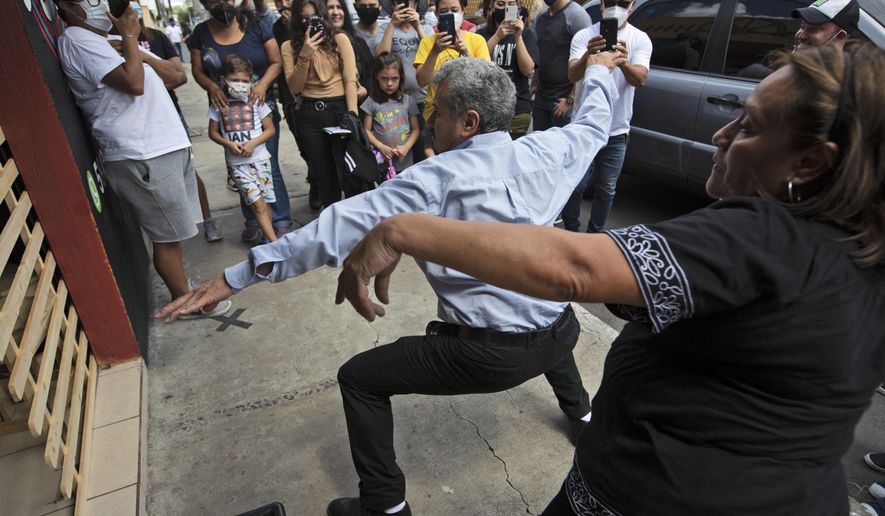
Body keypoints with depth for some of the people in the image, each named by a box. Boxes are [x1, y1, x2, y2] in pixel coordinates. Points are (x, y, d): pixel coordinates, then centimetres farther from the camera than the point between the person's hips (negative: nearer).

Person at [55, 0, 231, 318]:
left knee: (172, 233, 15)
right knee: (167, 236, -1)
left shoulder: (101, 41, 24)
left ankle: (181, 292, 28)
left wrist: (139, 52, -1)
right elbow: (134, 83, -20)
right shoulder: (77, 41, -6)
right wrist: (129, 37, -6)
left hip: (163, 148, 10)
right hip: (143, 158, -10)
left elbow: (174, 74, 16)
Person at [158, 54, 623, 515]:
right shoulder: (545, 151, -2)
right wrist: (598, 72, 42)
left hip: (484, 355, -6)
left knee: (359, 379, 11)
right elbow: (593, 125, 20)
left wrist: (237, 276, -14)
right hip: (557, 337, 7)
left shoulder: (435, 182, -15)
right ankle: (580, 411, 59)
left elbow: (341, 226, -18)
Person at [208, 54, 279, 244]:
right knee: (257, 203, -8)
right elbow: (213, 133, 9)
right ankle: (274, 241, -7)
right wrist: (229, 144, -9)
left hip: (259, 158, 1)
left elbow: (270, 129, 2)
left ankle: (269, 239, 19)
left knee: (264, 202, 4)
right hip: (236, 163, 0)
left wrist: (253, 143, -12)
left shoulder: (256, 101, 0)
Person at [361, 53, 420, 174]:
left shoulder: (408, 101, 3)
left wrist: (406, 147, -11)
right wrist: (381, 146, -14)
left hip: (404, 162, 1)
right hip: (381, 162, -1)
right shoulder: (372, 102, 0)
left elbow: (416, 129, 4)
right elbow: (367, 130, 0)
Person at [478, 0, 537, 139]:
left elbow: (527, 70, -6)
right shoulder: (482, 34, 8)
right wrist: (497, 36, -18)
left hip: (517, 110, 0)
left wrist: (518, 36, -15)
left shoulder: (525, 34, 7)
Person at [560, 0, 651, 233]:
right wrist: (587, 55, -41)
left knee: (606, 189, 10)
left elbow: (640, 79, -17)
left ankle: (594, 234, 27)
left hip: (616, 131, 2)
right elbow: (572, 75, -19)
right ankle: (571, 232, 22)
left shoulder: (640, 39, -1)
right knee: (575, 186, 2)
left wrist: (623, 62, -39)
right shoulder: (584, 36, -5)